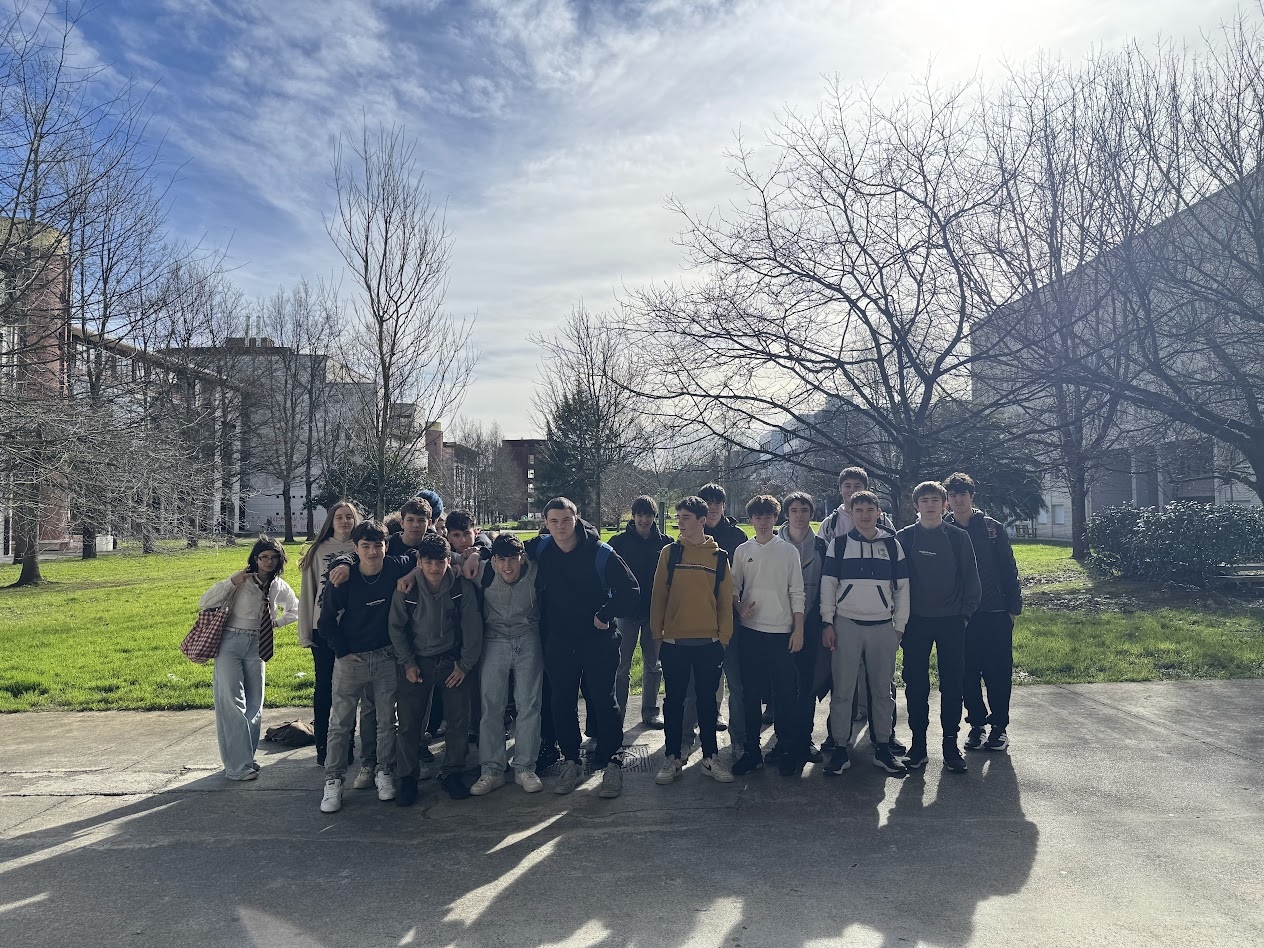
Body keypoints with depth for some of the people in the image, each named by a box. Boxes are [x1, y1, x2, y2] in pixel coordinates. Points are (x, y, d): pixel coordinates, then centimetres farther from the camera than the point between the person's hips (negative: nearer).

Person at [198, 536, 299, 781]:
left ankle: (246, 758, 22)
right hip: (231, 643, -5)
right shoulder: (241, 581, -10)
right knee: (232, 702, -10)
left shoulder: (280, 586, 4)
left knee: (254, 704, 10)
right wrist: (231, 582, -23)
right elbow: (204, 603, -14)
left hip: (257, 646, 5)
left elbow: (294, 609, 25)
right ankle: (237, 766, -6)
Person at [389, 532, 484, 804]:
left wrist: (465, 664, -5)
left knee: (459, 721, 2)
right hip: (416, 662, 0)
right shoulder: (407, 589, -11)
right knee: (409, 723, 2)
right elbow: (396, 627, -1)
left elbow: (472, 627, -5)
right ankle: (408, 777, 20)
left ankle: (451, 774, 21)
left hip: (452, 661, 0)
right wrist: (407, 663, -5)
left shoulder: (462, 586, -11)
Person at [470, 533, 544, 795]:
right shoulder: (485, 573, -15)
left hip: (528, 642, 0)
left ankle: (525, 768, 12)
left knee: (529, 705, 2)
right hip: (495, 643, 0)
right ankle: (492, 770, 10)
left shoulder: (535, 572, -16)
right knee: (491, 706, -1)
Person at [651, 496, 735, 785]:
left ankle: (710, 757, 22)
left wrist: (724, 637, 1)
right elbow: (658, 596, 2)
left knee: (707, 700, 10)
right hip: (674, 642, 0)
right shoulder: (669, 553, 1)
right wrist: (658, 634, -1)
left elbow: (725, 601, 5)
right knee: (674, 701, 8)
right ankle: (672, 759, 18)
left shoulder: (719, 557, 3)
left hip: (708, 642, 0)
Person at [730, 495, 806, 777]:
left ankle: (790, 750, 13)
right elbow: (734, 587, 10)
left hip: (781, 631, -2)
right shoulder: (742, 551, 7)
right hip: (750, 630, 2)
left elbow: (796, 593, 2)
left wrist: (799, 629, -4)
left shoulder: (789, 551, 3)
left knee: (784, 693, 1)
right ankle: (751, 750, 17)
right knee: (750, 692, 7)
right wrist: (739, 608, -10)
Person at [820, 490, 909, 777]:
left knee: (883, 690, 7)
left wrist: (899, 626, 4)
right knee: (842, 690, 0)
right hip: (846, 625, -1)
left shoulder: (892, 544, 7)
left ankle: (883, 747, 19)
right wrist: (827, 623, -3)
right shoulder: (839, 544, 4)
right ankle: (840, 750, 8)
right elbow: (827, 584, 3)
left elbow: (902, 587, 8)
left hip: (883, 627, 1)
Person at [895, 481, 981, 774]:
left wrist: (966, 612, -2)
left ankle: (951, 744, 15)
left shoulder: (959, 537, 3)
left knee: (952, 684, 5)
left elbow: (970, 577, 5)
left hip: (951, 621, 0)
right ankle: (918, 742, 16)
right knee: (916, 684, 5)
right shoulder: (904, 537, 2)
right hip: (916, 622, 0)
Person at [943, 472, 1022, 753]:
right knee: (968, 674, 7)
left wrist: (1013, 606, -2)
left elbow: (1009, 569, 2)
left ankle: (1000, 725, 16)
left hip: (995, 613, -1)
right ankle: (977, 724, 20)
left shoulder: (992, 528, 2)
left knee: (998, 672, 3)